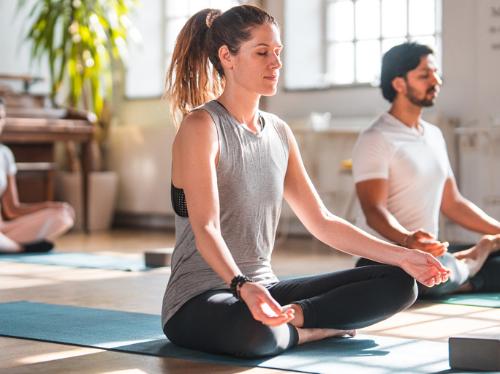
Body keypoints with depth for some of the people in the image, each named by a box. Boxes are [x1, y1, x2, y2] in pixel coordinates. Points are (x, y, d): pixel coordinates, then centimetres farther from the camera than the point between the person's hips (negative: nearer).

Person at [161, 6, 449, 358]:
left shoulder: (279, 133, 10)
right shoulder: (201, 127, -12)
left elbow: (321, 221, 11)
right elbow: (205, 229, -23)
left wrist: (400, 256, 2)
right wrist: (242, 286, -42)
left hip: (264, 289, 7)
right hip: (200, 299, -7)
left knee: (398, 283, -3)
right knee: (257, 331, -42)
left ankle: (292, 317, -14)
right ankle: (311, 329, -12)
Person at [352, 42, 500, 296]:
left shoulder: (434, 135, 14)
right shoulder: (375, 140, -12)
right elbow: (374, 210, -22)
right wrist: (408, 239, -42)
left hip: (431, 254, 6)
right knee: (437, 269, -36)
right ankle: (471, 259, -6)